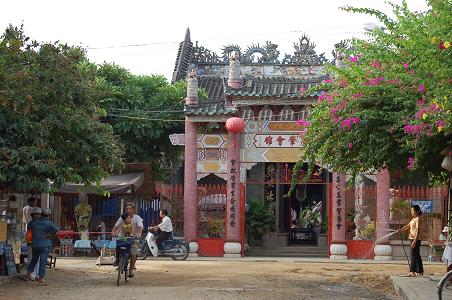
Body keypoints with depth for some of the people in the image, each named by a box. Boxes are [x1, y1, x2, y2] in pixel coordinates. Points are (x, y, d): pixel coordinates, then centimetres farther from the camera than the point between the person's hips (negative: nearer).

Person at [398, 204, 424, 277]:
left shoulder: (418, 219, -12)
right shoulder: (413, 219, 17)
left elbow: (418, 231, -18)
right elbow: (407, 226, 15)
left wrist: (415, 241, -24)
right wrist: (401, 229, -5)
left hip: (416, 239, -10)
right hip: (413, 239, 10)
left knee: (413, 255, -8)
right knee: (417, 256, 12)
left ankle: (412, 272, -7)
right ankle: (420, 271, 16)